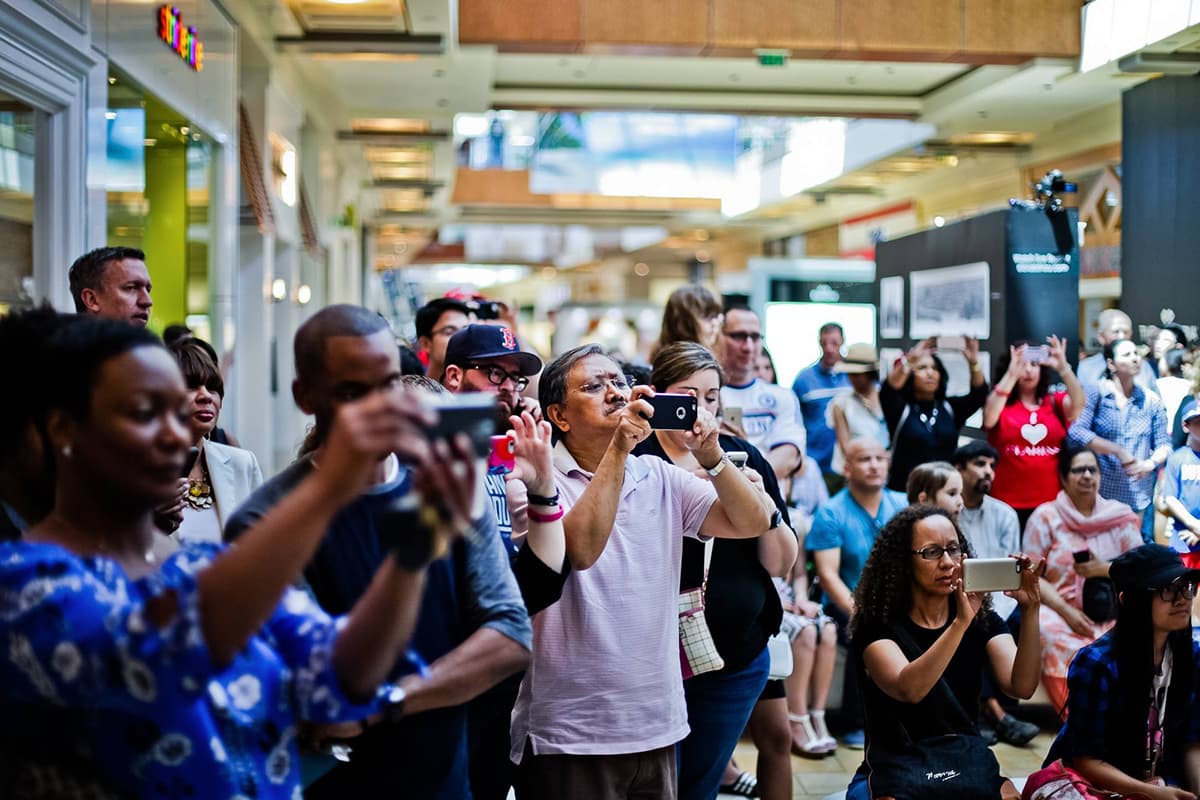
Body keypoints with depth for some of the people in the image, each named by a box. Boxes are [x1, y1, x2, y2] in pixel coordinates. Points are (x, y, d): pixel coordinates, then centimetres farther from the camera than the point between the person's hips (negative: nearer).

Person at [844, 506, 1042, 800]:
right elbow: (909, 689, -27)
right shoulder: (877, 625, -8)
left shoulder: (983, 620, 3)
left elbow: (1021, 687, -13)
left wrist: (1030, 611, -26)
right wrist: (961, 622, -37)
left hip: (966, 770, 3)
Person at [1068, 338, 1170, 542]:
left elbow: (1164, 444, 11)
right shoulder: (1096, 394, -2)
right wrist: (1118, 451, -18)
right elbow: (1076, 432, -14)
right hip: (1100, 495, -3)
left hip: (1140, 500, 3)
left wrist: (1151, 463, -11)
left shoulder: (1151, 400, 8)